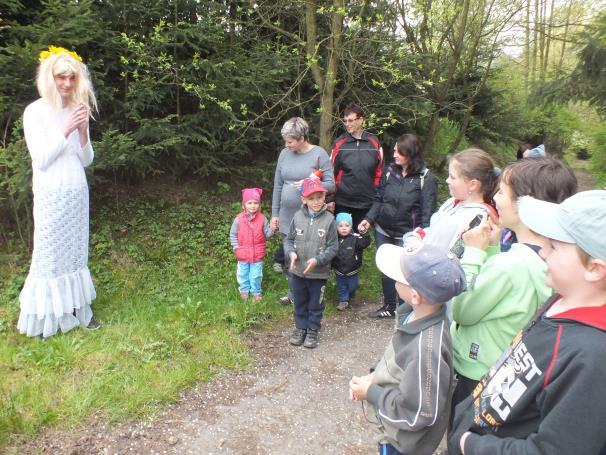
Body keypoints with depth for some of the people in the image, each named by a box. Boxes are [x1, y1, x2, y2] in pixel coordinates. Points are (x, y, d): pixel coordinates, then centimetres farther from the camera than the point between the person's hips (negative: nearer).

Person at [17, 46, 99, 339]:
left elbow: (86, 160, 6)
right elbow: (40, 160, -12)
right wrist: (65, 130, -18)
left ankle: (77, 311, 22)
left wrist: (83, 131, -10)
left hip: (77, 193, 5)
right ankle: (45, 319, 13)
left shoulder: (77, 110, 6)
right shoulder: (35, 112, -7)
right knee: (50, 254, 1)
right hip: (52, 196, -5)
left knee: (76, 252, 10)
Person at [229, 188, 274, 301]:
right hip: (243, 254, 1)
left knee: (256, 275, 11)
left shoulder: (262, 218, -9)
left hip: (257, 254, 0)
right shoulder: (239, 219, -9)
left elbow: (267, 234, -5)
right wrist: (236, 247, -7)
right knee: (243, 274, 17)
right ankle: (244, 290, 38)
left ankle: (256, 291, 31)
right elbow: (233, 234, -1)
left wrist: (272, 229, -25)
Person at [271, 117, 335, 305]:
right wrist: (275, 214, 9)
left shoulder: (319, 154, -8)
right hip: (287, 217, 5)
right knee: (289, 257, 14)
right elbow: (277, 186, 9)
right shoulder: (285, 154, 5)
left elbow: (330, 184, -8)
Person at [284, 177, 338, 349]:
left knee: (315, 304, 14)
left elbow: (333, 247, -10)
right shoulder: (298, 217, -6)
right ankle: (300, 327, 37)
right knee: (299, 302, 19)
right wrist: (291, 253, -16)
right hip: (298, 271, 2)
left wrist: (317, 260, -21)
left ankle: (312, 330, 32)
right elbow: (289, 239, 3)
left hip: (319, 273, -2)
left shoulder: (329, 219, -12)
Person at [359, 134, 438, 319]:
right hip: (383, 230, 5)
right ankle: (389, 306, 37)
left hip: (406, 235, -5)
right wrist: (369, 218, -6)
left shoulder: (425, 178, -13)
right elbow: (379, 199, 6)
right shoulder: (390, 170, -1)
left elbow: (427, 212, -15)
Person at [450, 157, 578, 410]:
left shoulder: (510, 265, -32)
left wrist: (474, 253, -15)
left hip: (475, 377, -8)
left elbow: (461, 311, -19)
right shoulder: (547, 259, -5)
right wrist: (491, 249, -1)